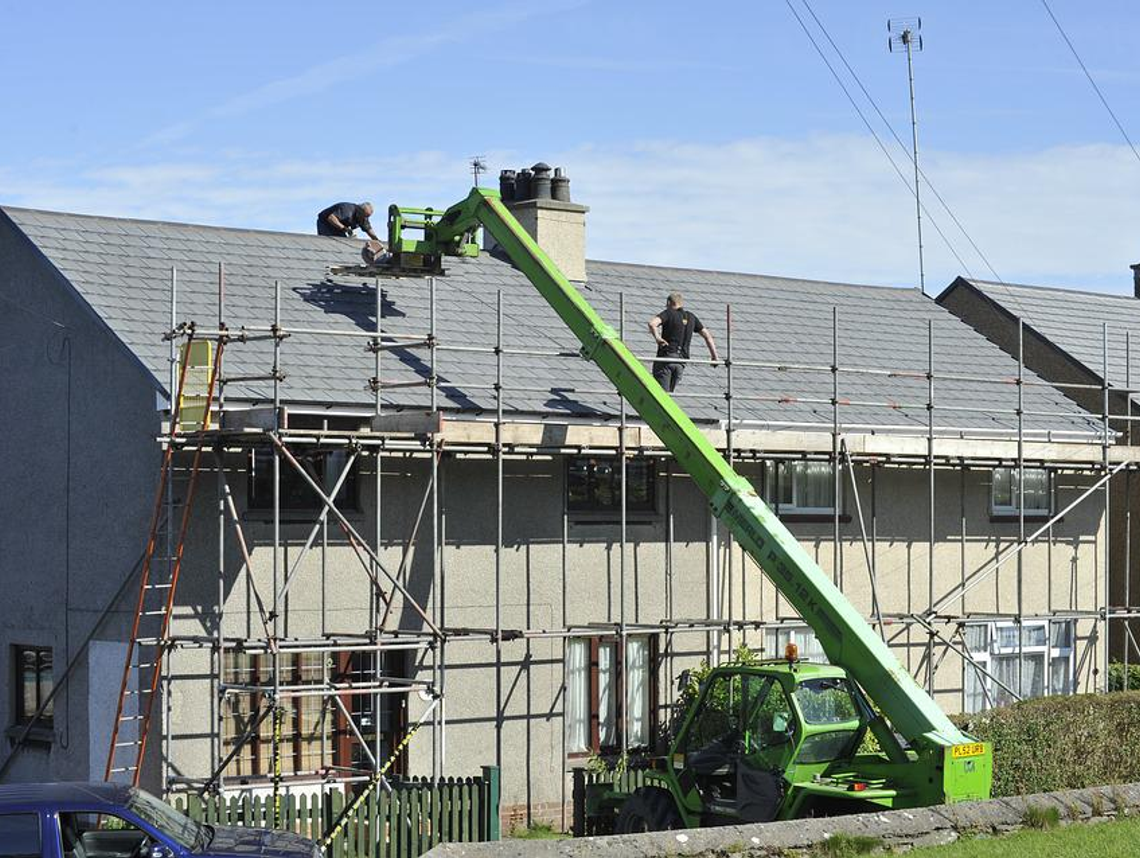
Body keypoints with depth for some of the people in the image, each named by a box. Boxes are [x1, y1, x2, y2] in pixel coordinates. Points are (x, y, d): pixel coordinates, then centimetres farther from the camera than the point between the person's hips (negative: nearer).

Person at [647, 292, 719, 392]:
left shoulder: (668, 313, -1)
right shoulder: (691, 317, 15)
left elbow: (652, 323, -21)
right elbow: (707, 336, 17)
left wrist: (657, 337, -9)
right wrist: (714, 357, 20)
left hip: (666, 356, -5)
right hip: (681, 361, 5)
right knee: (669, 392, 14)